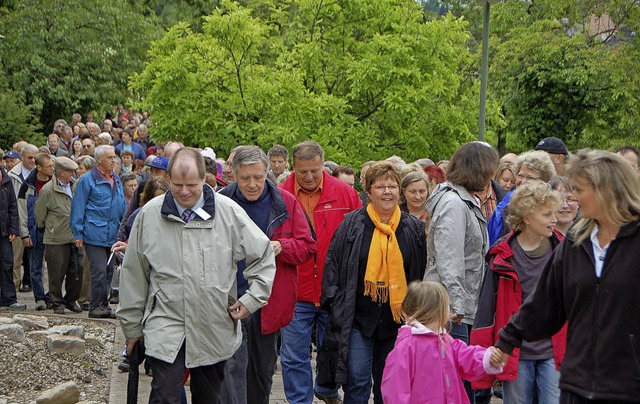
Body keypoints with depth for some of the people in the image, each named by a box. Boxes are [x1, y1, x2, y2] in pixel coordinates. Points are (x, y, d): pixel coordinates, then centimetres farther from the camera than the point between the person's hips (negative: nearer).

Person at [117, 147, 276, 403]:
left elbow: (264, 256, 6)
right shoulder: (150, 214, -1)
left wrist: (252, 299, -3)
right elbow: (134, 274, 7)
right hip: (166, 325, -1)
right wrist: (132, 325, 10)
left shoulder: (229, 212, -4)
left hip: (215, 329, 1)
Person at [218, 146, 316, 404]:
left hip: (270, 302, 2)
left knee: (263, 368, 16)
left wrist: (281, 247, -16)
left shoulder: (285, 203, 0)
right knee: (233, 367, -9)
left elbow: (307, 246, 2)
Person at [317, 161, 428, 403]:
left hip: (396, 320, 3)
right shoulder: (352, 225, -1)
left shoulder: (414, 229, 7)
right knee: (357, 382, -9)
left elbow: (422, 272, 14)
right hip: (357, 318, -3)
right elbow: (332, 262, 3)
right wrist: (334, 299, -4)